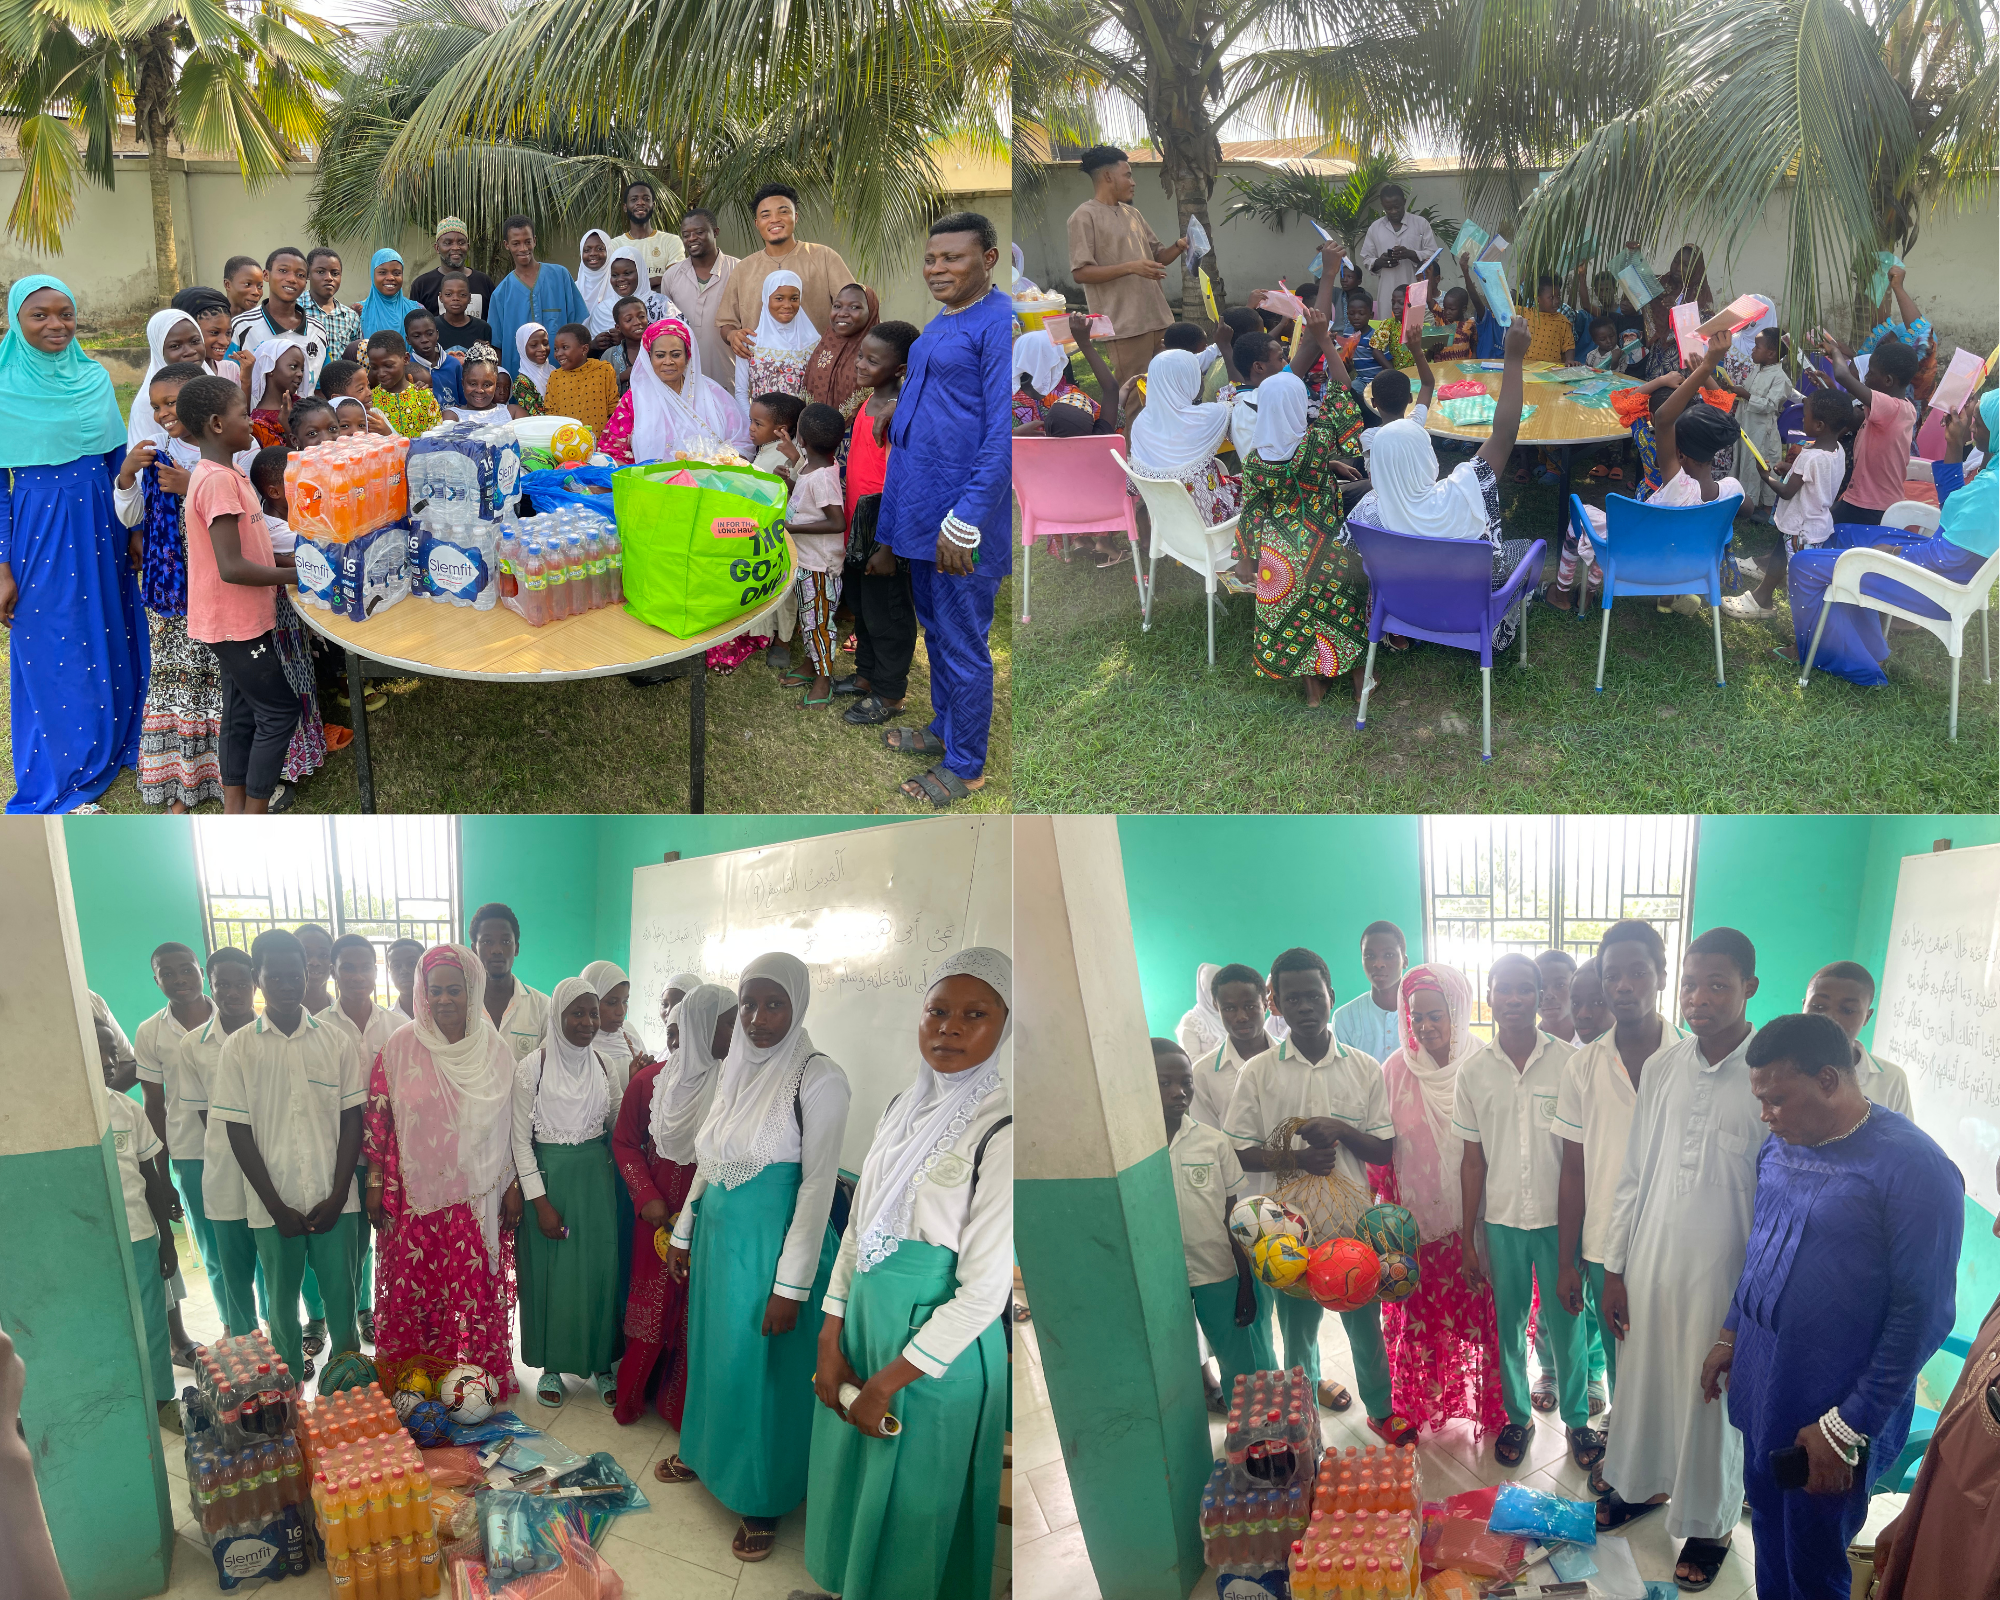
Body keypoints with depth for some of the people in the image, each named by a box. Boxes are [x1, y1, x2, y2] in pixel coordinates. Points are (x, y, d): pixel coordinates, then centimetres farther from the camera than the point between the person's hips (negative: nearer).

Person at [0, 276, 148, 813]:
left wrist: (133, 528, 9)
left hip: (102, 528, 4)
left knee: (113, 639, 14)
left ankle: (115, 745, 34)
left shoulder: (95, 377, 3)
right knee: (55, 654, 5)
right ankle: (65, 776, 20)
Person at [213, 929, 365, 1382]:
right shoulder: (240, 1047, -1)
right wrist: (277, 1207, -6)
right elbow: (238, 1132, -2)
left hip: (334, 1202, 1)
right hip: (273, 1206, 0)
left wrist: (337, 1196, -6)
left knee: (341, 1298, 6)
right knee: (282, 1304, 9)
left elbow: (352, 1121, 3)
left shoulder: (336, 1041, 2)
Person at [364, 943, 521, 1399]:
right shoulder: (401, 1046, -2)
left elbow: (509, 1123, 7)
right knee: (411, 1293, 3)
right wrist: (375, 1186, -3)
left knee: (477, 1293, 4)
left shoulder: (495, 1049, 3)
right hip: (414, 1197, -1)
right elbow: (377, 1119, 0)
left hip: (477, 1199, 1)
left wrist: (513, 1185, 4)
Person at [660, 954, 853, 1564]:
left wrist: (791, 1285, -19)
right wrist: (684, 1234, 15)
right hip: (718, 1236, 7)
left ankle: (763, 1500, 22)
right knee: (711, 1349, 21)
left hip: (771, 1245, -6)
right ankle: (705, 1451, 43)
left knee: (761, 1370, 5)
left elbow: (817, 1185, -19)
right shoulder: (735, 1068, 4)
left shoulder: (819, 1079, -18)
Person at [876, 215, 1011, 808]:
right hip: (920, 507, 9)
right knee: (936, 631, 21)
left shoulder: (1001, 325, -16)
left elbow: (1004, 436, -21)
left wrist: (964, 523, -23)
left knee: (962, 645, 1)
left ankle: (965, 766, 14)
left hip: (962, 514, -9)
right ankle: (944, 731, 37)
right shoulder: (941, 323, 13)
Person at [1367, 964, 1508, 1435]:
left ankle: (1492, 1407, 23)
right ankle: (1418, 1408, 27)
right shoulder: (1396, 1070, -2)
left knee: (1480, 1314, 5)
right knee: (1418, 1317, 9)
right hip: (1416, 1220, 1)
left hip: (1473, 1216, -1)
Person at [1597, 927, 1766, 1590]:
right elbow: (1632, 1176, 6)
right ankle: (1643, 1482, 44)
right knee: (1642, 1380, 19)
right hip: (1649, 1263, 4)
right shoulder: (1662, 1068, -1)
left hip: (1723, 1274, -4)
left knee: (1712, 1401, 12)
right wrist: (1613, 1269, 8)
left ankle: (1709, 1522, 34)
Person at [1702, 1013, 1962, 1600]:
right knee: (1767, 1530, 20)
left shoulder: (1912, 1168, -21)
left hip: (1830, 1414, -6)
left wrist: (1849, 1427, -17)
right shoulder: (1780, 1146, 1)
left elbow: (1922, 1315, -19)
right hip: (1759, 1384, 6)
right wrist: (1730, 1334, 16)